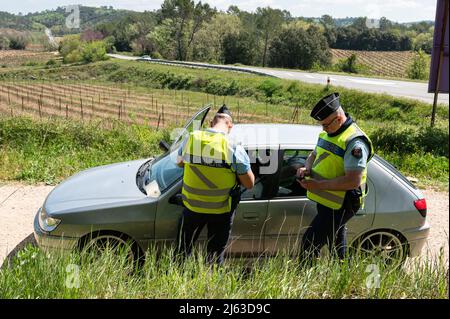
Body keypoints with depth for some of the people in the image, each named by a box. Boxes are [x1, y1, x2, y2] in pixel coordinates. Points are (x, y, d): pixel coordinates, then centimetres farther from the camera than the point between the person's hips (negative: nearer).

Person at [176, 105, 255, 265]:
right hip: (221, 210, -2)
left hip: (192, 207, 3)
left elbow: (180, 162, 12)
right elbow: (249, 184, -12)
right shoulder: (234, 148, -18)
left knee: (184, 250, 22)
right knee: (215, 255, 14)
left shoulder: (191, 139, -8)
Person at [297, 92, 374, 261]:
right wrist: (306, 168, -2)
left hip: (339, 205, -10)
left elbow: (353, 181, -29)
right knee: (335, 242, 24)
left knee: (310, 243, -10)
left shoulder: (355, 142, -23)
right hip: (326, 200, 10)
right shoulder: (328, 133, 6)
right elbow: (314, 155, 21)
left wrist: (319, 185, -28)